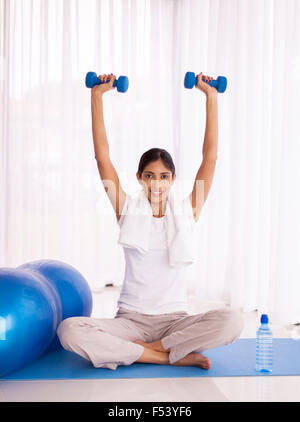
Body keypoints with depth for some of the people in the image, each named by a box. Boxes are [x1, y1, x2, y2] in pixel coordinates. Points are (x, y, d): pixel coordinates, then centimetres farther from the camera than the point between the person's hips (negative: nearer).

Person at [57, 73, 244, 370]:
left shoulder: (186, 213, 3)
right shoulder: (128, 211, 3)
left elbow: (210, 157, -1)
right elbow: (102, 156, -1)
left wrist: (211, 97, -3)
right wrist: (97, 97, -3)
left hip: (175, 320, 0)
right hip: (130, 320, 0)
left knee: (231, 321, -30)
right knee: (69, 330, -28)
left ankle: (134, 350, -16)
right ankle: (174, 355, -19)